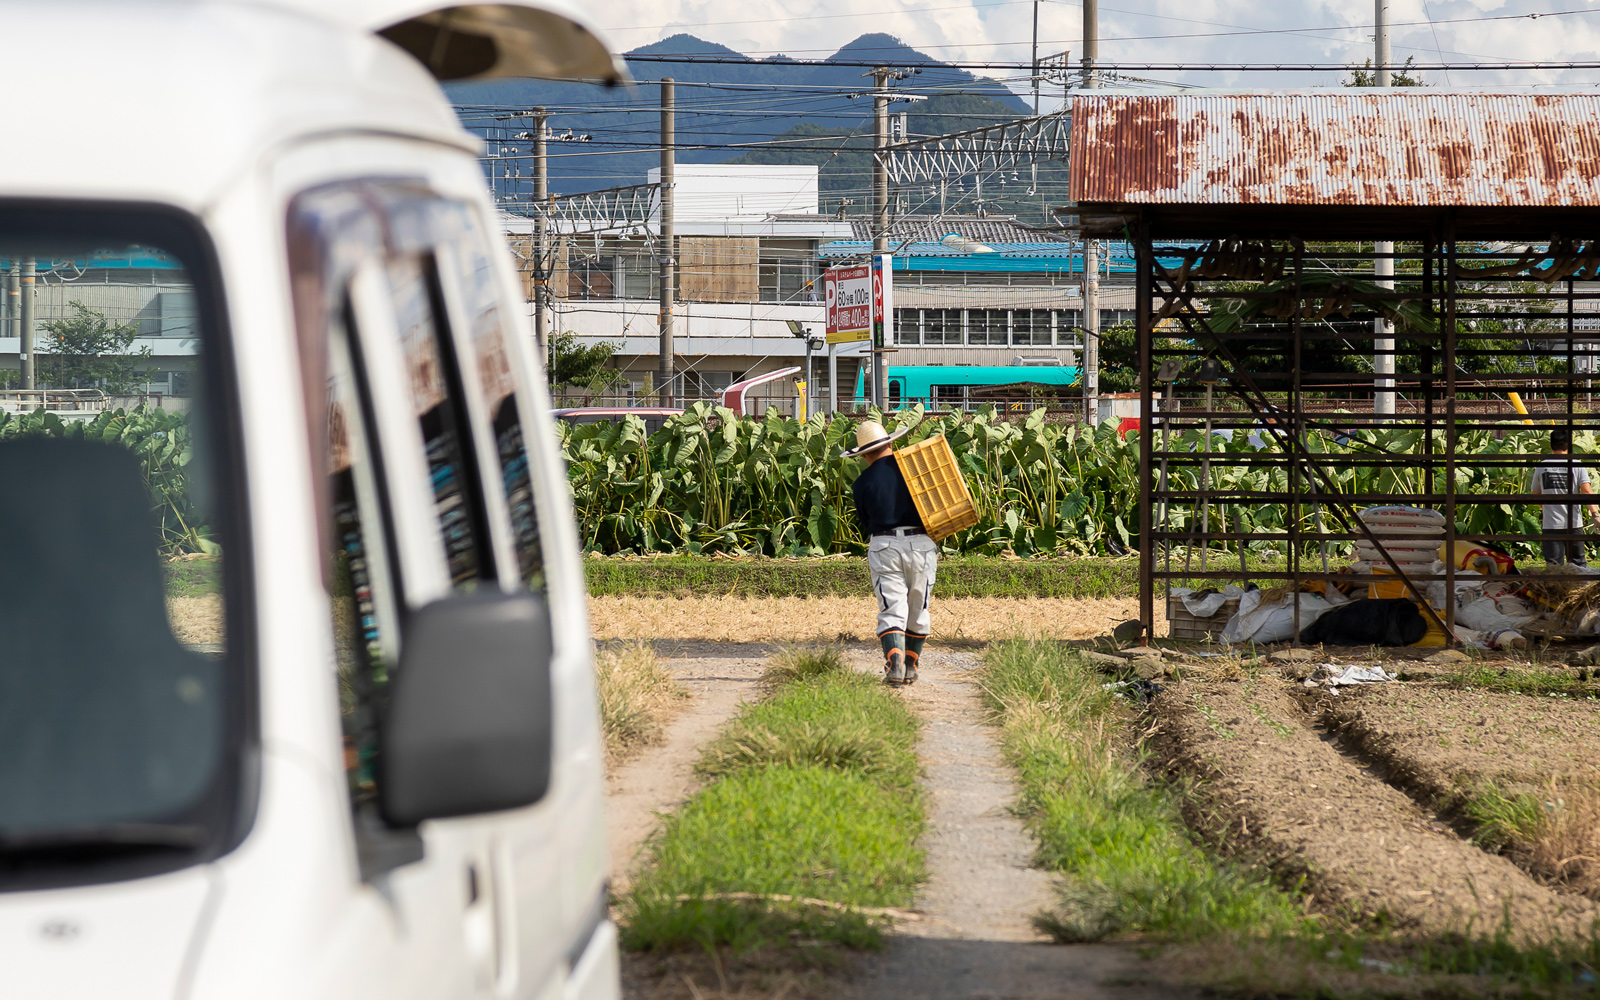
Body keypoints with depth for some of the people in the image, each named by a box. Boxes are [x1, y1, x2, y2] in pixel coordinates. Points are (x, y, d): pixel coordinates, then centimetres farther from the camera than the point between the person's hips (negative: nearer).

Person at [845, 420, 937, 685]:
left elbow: (866, 524, 11)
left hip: (883, 546, -1)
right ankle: (911, 666, 17)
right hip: (921, 544, 1)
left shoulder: (862, 483, 4)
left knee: (891, 612, -3)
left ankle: (895, 663, -23)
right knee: (917, 610, 14)